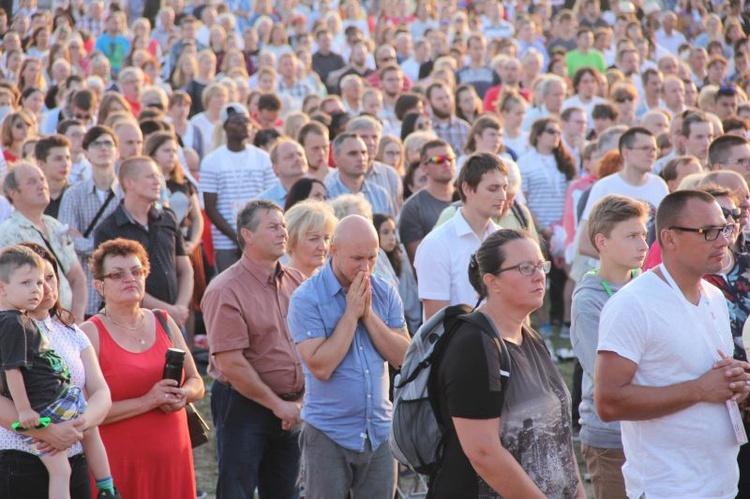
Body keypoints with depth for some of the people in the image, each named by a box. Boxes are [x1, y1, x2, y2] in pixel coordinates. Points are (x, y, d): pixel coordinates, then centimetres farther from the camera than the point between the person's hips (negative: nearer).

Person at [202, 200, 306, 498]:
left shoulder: (296, 282, 6)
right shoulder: (225, 291, -14)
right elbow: (231, 364, -18)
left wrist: (301, 401, 0)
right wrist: (277, 404, -13)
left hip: (292, 410, 6)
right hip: (243, 405, -6)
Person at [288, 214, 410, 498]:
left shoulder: (385, 293, 4)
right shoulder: (307, 299, -10)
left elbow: (402, 357, -3)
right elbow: (320, 367, -18)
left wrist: (368, 314, -11)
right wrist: (351, 314, -15)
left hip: (380, 431, 4)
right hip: (329, 434, -4)